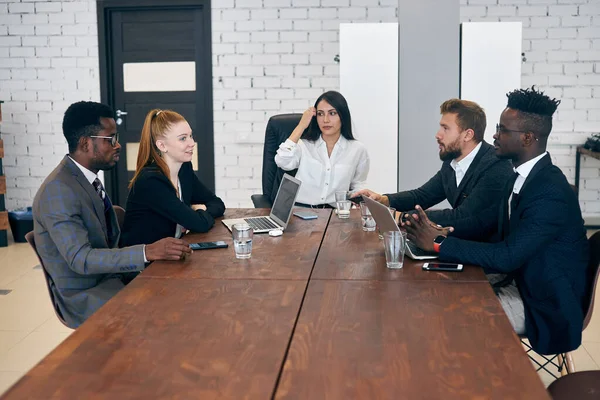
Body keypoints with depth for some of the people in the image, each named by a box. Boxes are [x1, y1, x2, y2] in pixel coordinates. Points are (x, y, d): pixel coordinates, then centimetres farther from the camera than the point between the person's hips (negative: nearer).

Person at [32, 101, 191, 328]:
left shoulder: (87, 179, 9)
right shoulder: (58, 191, -20)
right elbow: (80, 258, -27)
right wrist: (147, 252, -35)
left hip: (109, 276, 8)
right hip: (85, 295, -8)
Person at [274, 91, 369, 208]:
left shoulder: (358, 149, 10)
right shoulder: (304, 144, 9)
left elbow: (358, 185, 21)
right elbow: (283, 163, -11)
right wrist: (301, 125, -3)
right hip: (300, 209, -1)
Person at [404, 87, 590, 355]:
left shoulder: (551, 192, -25)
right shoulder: (522, 177, 5)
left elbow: (507, 256, -28)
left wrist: (439, 244, -25)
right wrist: (440, 232, -10)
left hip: (543, 305, -8)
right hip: (517, 280, 8)